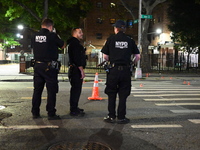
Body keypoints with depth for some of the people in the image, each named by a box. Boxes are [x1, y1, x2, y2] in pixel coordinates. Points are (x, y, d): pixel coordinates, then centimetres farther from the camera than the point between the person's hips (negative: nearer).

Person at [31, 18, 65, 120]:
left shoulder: (35, 36, 5)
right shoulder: (52, 36, -11)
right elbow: (62, 46, 2)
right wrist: (57, 38, 16)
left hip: (37, 65, 6)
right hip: (49, 66, -5)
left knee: (37, 90, 13)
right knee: (51, 90, 2)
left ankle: (35, 113, 18)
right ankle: (51, 113, 4)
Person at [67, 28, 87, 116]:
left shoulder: (76, 43, 23)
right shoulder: (75, 43, -12)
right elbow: (77, 58, -21)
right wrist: (82, 70, -21)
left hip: (75, 70, 11)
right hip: (76, 70, -11)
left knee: (76, 89, 15)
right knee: (76, 89, -9)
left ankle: (74, 108, 24)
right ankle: (74, 110, -6)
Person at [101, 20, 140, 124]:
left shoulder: (111, 39, 1)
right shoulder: (130, 41, 5)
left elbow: (105, 56, 1)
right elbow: (138, 56, 3)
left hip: (113, 70, -1)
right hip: (126, 71, 1)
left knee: (111, 94, 10)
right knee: (123, 95, 9)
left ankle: (111, 116, 14)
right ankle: (121, 117, 13)